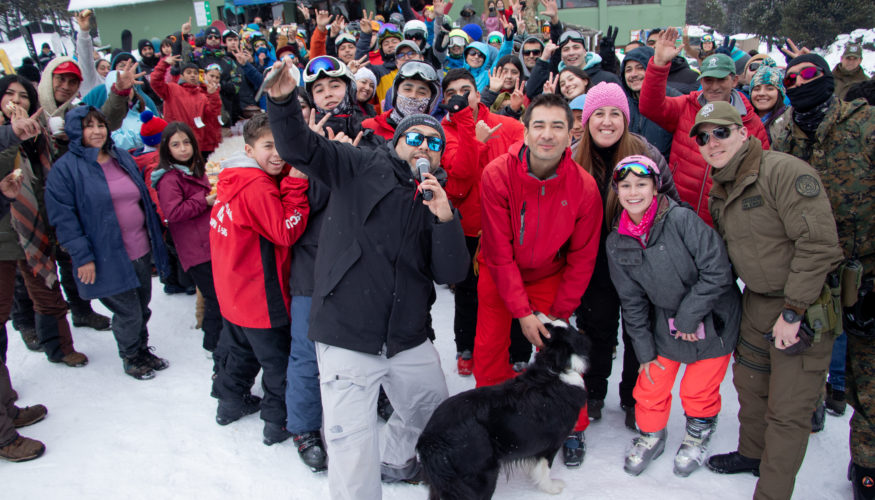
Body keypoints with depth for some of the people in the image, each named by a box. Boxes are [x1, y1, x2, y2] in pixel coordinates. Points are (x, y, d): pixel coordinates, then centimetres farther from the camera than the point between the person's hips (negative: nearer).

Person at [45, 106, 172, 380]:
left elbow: (144, 198, 19)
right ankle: (130, 358, 27)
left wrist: (155, 239, 17)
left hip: (140, 251, 6)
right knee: (128, 313, 2)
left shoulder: (122, 158, 11)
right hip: (108, 258, -6)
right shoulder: (64, 168, -9)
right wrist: (82, 257, -17)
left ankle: (143, 351, 39)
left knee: (143, 307, 17)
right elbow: (63, 217, -12)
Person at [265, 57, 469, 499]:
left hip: (410, 341, 5)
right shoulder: (360, 167, -1)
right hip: (348, 337, -5)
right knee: (353, 448, -3)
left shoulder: (438, 201, 9)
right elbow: (299, 148, -10)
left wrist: (445, 221, -16)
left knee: (431, 408, 25)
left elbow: (451, 273, -1)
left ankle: (396, 462, 55)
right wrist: (283, 101, -28)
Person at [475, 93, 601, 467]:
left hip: (549, 276, 1)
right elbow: (499, 251, -20)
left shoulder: (584, 187, -20)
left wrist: (559, 315, -11)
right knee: (488, 349, -1)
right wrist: (523, 312, -22)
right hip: (499, 274, 0)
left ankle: (573, 428, 23)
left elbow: (582, 258, -8)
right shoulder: (497, 175, -24)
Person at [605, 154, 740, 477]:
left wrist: (688, 317, -16)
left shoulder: (681, 219, -21)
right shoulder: (617, 243, -6)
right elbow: (632, 302, 2)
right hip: (666, 325, 4)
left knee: (699, 390, 7)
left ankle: (698, 437, 38)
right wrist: (645, 351, 2)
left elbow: (717, 272, -20)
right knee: (650, 387, 6)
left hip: (713, 320, -3)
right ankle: (651, 437, 36)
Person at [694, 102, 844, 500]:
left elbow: (818, 243, -25)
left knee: (787, 410, -2)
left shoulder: (784, 171, -21)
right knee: (749, 383, 23)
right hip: (756, 302, 8)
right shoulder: (719, 192, 6)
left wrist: (793, 311, -22)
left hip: (805, 305, -8)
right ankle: (752, 453, 46)